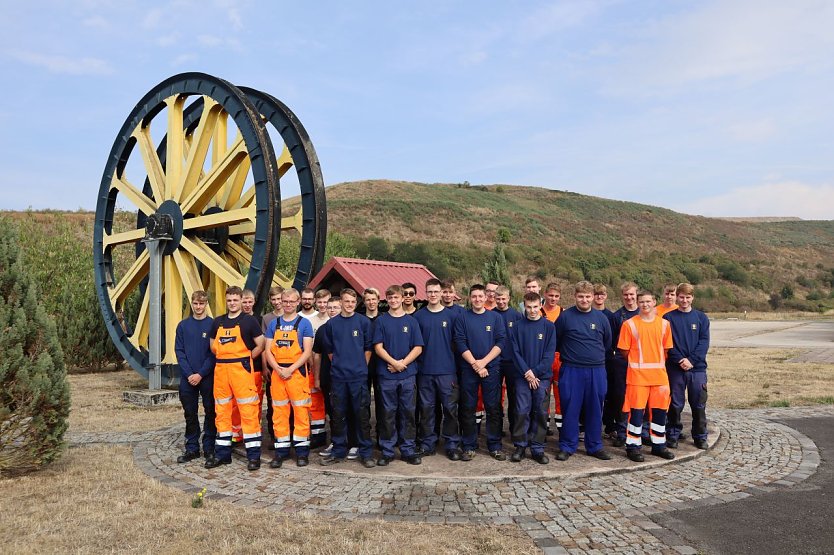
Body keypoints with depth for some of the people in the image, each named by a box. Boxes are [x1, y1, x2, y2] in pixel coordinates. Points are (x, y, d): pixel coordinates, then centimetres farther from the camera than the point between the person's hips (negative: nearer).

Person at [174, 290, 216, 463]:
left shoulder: (213, 325, -3)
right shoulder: (183, 325, 6)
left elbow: (214, 352, -6)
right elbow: (179, 351, 3)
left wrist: (201, 374, -13)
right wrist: (189, 374, -9)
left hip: (207, 377, -3)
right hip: (187, 378, 3)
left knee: (210, 412, 4)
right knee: (190, 413, 9)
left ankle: (209, 447, 13)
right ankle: (192, 448, 18)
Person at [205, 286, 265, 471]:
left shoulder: (249, 320, 0)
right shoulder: (218, 322, 13)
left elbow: (260, 345, 0)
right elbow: (213, 346, 20)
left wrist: (244, 359, 1)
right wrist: (225, 357, 8)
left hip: (242, 370, -5)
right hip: (221, 369, 5)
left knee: (248, 412, -6)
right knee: (222, 412, 10)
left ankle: (254, 455, 0)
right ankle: (222, 453, 20)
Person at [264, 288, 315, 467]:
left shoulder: (304, 323, 1)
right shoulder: (274, 323, 11)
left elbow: (307, 351, -6)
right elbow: (268, 350, 7)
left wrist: (290, 370, -14)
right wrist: (277, 369, -9)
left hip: (297, 372, -3)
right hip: (277, 372, 3)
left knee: (300, 412, -1)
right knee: (279, 412, 7)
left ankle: (302, 450, 8)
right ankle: (281, 449, 16)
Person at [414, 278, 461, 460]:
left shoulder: (451, 315, 2)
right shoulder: (418, 316, 4)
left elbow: (456, 343, 4)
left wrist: (457, 369, -1)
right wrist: (415, 366, -1)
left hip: (447, 370, -1)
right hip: (425, 371, 1)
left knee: (450, 408, 3)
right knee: (427, 408, 8)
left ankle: (452, 445, 14)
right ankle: (427, 444, 19)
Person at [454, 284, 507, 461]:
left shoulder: (495, 317, 5)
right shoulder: (462, 318, 3)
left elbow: (500, 343, -3)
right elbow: (460, 343, -4)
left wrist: (483, 362, -12)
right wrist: (475, 364, -12)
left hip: (491, 368, 0)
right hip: (468, 369, 0)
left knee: (493, 408, 2)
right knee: (468, 408, 5)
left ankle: (495, 446, 12)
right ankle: (469, 446, 14)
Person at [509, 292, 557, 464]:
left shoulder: (549, 326, 2)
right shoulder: (517, 327, 3)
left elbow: (550, 354, -3)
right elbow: (515, 352, -2)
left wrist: (535, 372, -11)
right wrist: (527, 372, -12)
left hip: (542, 377, 0)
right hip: (522, 377, 0)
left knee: (541, 413, 3)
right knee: (521, 412, -1)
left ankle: (538, 449, 12)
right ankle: (520, 446, 11)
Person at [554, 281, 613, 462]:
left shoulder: (601, 318, 6)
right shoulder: (565, 316, -3)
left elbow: (608, 344, 18)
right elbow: (555, 343, 6)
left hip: (596, 371, 3)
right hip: (571, 371, -2)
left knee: (595, 410, 9)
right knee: (570, 409, 2)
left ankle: (595, 446, 21)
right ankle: (567, 446, 13)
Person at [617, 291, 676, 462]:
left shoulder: (664, 324, 7)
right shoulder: (629, 324, -4)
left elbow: (666, 349, 13)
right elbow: (624, 351, 0)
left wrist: (658, 363, 8)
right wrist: (636, 364, 4)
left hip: (659, 375, 4)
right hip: (637, 375, -3)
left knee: (660, 410, 10)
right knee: (636, 411, -1)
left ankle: (659, 445, 23)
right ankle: (633, 446, 9)